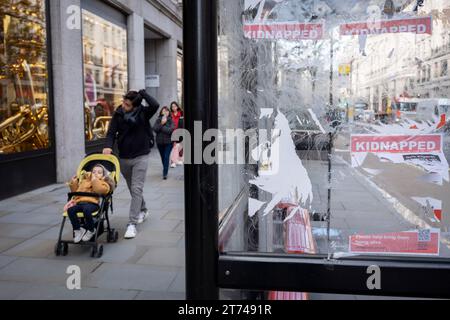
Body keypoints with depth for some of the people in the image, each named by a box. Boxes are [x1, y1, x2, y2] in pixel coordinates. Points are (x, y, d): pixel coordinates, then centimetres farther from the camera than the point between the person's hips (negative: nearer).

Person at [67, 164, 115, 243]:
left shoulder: (103, 183, 16)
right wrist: (74, 183, 23)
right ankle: (78, 229, -9)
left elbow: (99, 190, -8)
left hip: (92, 203, -5)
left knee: (86, 210, -38)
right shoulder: (84, 181, 32)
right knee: (70, 210, -25)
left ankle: (91, 230, -13)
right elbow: (75, 191, 36)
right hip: (80, 202, 5)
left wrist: (95, 180, -4)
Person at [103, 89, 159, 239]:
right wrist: (108, 146, -22)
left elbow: (155, 105, -28)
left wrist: (142, 93, -18)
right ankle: (143, 210, 42)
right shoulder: (118, 114, -2)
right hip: (124, 158, 4)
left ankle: (132, 224, -8)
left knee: (137, 189, -10)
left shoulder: (143, 113, -10)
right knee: (133, 189, 18)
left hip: (140, 157, -4)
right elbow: (111, 132, -4)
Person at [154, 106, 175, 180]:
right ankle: (165, 170, 33)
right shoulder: (158, 120, 3)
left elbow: (171, 130, -16)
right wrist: (162, 123, -16)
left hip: (168, 141, -3)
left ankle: (165, 173, -9)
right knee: (163, 157, 14)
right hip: (159, 142, 3)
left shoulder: (171, 120, -3)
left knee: (166, 157, -10)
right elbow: (155, 129, -7)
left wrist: (161, 127, -11)